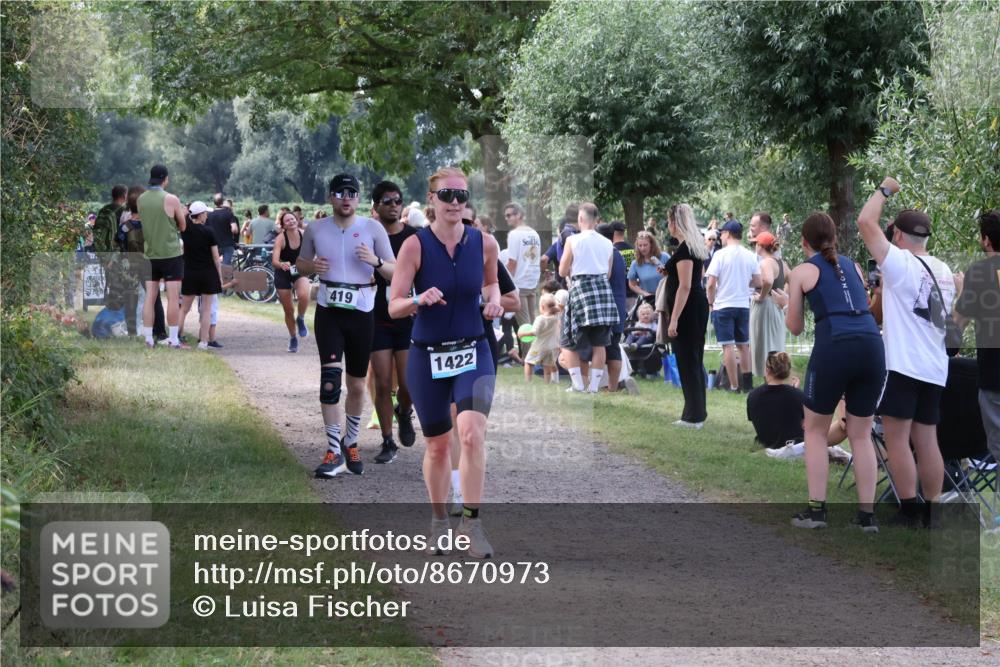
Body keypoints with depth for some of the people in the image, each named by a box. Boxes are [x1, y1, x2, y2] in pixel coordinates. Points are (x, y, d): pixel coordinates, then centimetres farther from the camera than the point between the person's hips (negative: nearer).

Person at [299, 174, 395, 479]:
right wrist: (311, 266, -6)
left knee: (357, 385, 9)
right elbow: (300, 262, 18)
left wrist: (376, 262, -22)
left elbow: (395, 273, -1)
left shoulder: (373, 229, -1)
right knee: (330, 377, -14)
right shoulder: (316, 229, 5)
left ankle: (350, 443, 31)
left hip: (361, 313, 0)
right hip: (328, 311, 0)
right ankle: (334, 452, -13)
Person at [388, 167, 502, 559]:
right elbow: (394, 307, -10)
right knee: (437, 445, 10)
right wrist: (419, 300, -30)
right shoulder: (415, 246, -9)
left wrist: (494, 299, -3)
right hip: (427, 357, -1)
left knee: (472, 433, -21)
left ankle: (471, 522, -14)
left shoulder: (484, 244, -3)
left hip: (473, 354, 1)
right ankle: (439, 522, 30)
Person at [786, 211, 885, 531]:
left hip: (834, 347, -4)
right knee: (861, 435, 14)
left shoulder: (801, 272, 11)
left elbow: (795, 328, 15)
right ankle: (867, 514, 10)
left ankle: (816, 509, 9)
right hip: (872, 345, 4)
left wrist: (791, 302, 33)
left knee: (815, 431, 14)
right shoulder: (853, 266, 23)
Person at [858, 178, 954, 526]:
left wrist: (885, 190, -1)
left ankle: (909, 512, -5)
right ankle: (932, 513, 11)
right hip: (934, 367, 8)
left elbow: (865, 222, -15)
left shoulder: (901, 264, -11)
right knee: (926, 440, 9)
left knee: (897, 438, -3)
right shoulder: (943, 271, 12)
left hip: (902, 365, -8)